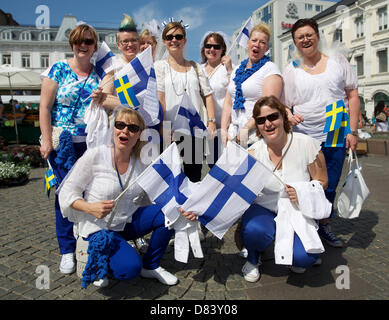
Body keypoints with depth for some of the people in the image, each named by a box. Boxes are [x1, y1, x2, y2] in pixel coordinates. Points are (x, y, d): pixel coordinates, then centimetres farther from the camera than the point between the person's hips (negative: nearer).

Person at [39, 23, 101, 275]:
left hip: (92, 143, 3)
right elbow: (44, 107, -1)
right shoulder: (58, 70, 2)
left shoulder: (99, 74, 10)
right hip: (64, 143, -2)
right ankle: (67, 250, 15)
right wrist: (47, 141, -8)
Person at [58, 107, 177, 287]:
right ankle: (98, 264, 9)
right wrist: (90, 208, -28)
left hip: (128, 223, 5)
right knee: (130, 268, -26)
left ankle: (150, 266, 6)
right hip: (98, 227, -5)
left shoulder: (141, 162, -5)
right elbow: (67, 193, -10)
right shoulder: (95, 156, -16)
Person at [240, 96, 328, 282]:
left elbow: (321, 181, -1)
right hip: (263, 208, 1)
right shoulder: (253, 153, -11)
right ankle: (253, 259, 5)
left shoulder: (306, 144, -12)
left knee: (305, 257, -26)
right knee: (254, 231, -34)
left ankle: (293, 254, 15)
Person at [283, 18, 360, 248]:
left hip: (336, 137, 1)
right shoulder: (291, 71, 6)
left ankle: (324, 225, 31)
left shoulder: (338, 61, 7)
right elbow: (284, 105, 6)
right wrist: (289, 115, -19)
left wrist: (353, 131, -3)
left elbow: (353, 96, 5)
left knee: (329, 187, 11)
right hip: (304, 138, -1)